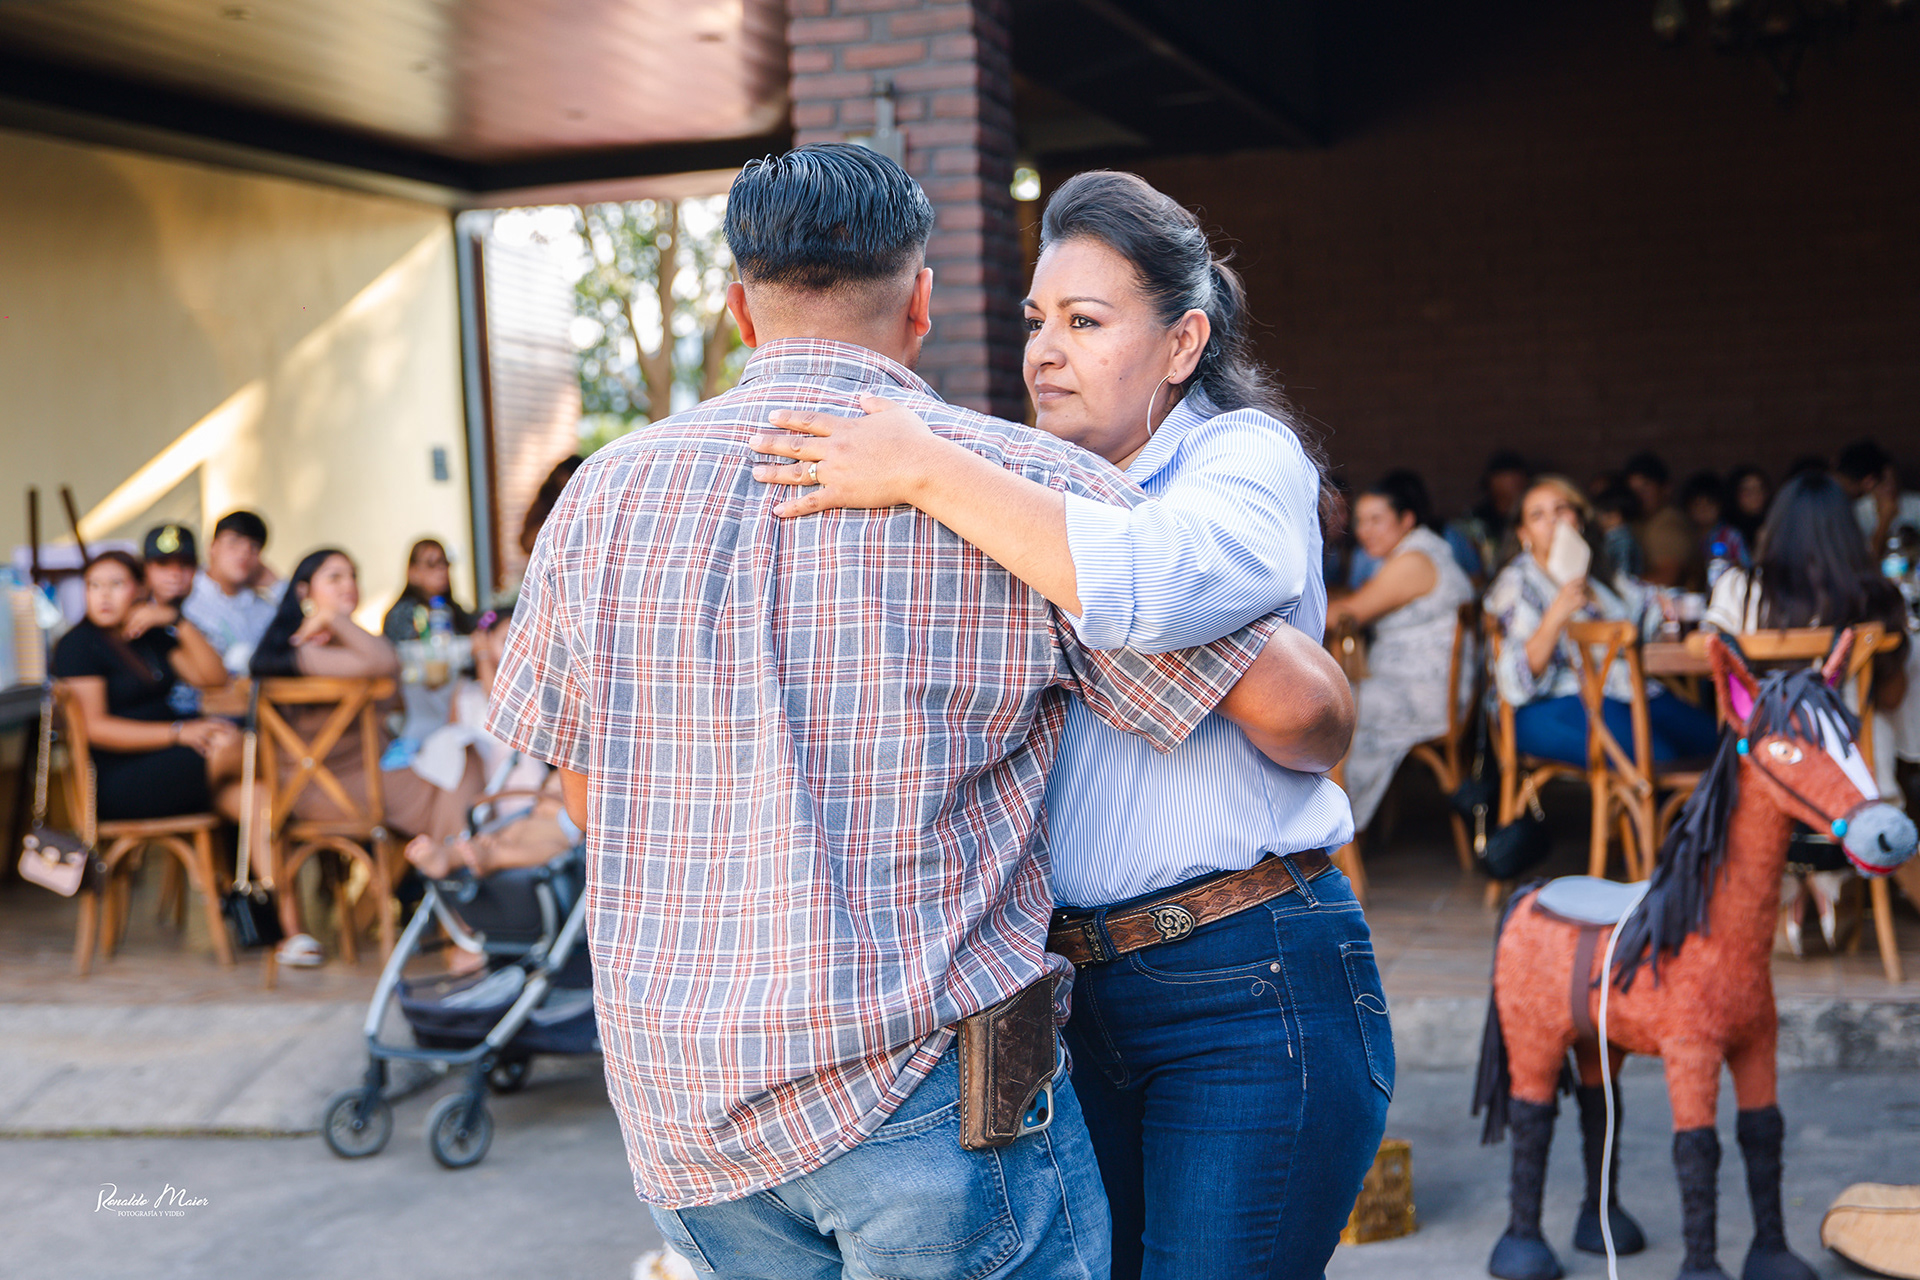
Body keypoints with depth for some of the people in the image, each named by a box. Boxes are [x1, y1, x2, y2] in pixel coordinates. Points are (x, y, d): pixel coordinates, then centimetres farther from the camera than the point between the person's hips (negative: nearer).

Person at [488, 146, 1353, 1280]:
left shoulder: (607, 493, 4)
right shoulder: (1021, 482, -7)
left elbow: (587, 797, 13)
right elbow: (1295, 703, -8)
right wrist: (1311, 753, 15)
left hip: (679, 1109, 5)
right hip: (923, 1095, -5)